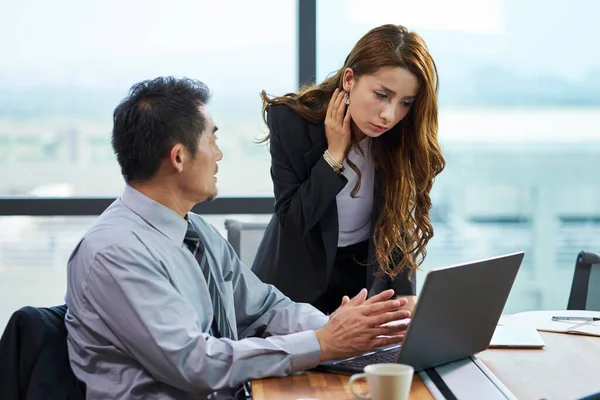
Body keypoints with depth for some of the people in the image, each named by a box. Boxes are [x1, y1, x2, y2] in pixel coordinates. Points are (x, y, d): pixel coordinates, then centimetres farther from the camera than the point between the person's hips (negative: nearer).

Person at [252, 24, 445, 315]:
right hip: (300, 274, -2)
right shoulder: (292, 121, -19)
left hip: (368, 273, 2)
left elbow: (400, 223, -8)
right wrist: (334, 155, -24)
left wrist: (405, 293, -20)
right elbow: (291, 220, -17)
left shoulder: (405, 135, -14)